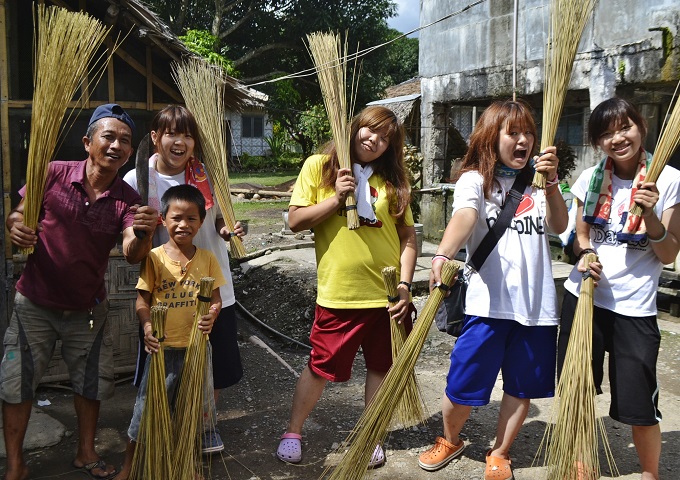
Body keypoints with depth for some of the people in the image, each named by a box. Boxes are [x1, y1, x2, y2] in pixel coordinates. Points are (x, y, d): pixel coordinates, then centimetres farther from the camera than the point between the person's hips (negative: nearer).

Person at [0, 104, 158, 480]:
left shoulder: (127, 199, -10)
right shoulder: (54, 174, -13)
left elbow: (131, 254, -23)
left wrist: (144, 234, -45)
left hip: (87, 308, 2)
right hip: (35, 304, -2)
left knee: (91, 383, 15)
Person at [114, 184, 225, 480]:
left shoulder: (207, 259, 0)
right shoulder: (154, 257, -7)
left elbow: (215, 298, 1)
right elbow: (142, 300, -7)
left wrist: (212, 314, -21)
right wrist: (147, 325, -26)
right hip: (163, 347, -2)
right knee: (148, 406, 8)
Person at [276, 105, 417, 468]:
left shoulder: (393, 179, 7)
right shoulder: (319, 166, 1)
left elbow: (407, 235, 6)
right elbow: (295, 221, -3)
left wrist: (405, 284, -4)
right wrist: (337, 198, -13)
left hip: (388, 293, 3)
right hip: (338, 293, -3)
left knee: (382, 367, 12)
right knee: (320, 368, 7)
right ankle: (293, 432, 28)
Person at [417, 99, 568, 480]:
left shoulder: (537, 181, 10)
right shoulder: (475, 180, -4)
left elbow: (559, 226, -3)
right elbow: (464, 217, -25)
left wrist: (551, 182, -18)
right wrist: (443, 256, -44)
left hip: (537, 303, 4)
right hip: (489, 302, -4)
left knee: (522, 386, 13)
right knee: (463, 384, 2)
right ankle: (451, 440, 32)